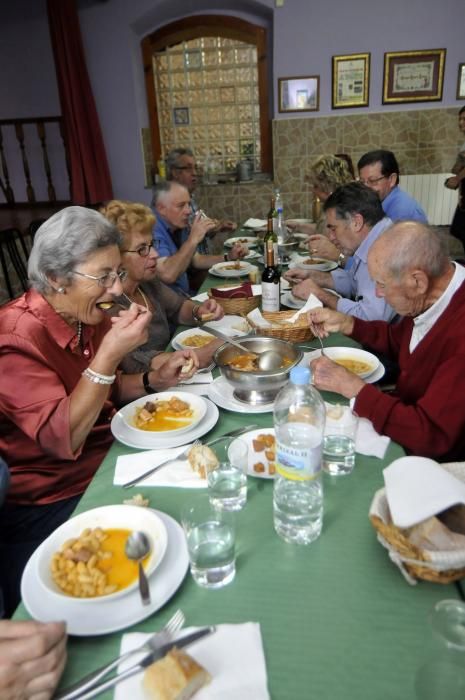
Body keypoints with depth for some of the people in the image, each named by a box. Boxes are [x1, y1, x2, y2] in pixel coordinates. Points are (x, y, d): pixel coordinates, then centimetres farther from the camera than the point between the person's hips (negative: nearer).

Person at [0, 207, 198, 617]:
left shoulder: (87, 317, 0)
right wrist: (109, 354, -34)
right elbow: (62, 440, -27)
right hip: (49, 500, -8)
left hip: (105, 460, 8)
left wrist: (155, 379, -6)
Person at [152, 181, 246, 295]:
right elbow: (167, 275, -32)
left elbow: (197, 260, 21)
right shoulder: (152, 229, -20)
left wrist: (229, 257, 8)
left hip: (184, 295, 9)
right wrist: (193, 240, -26)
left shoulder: (179, 227, 9)